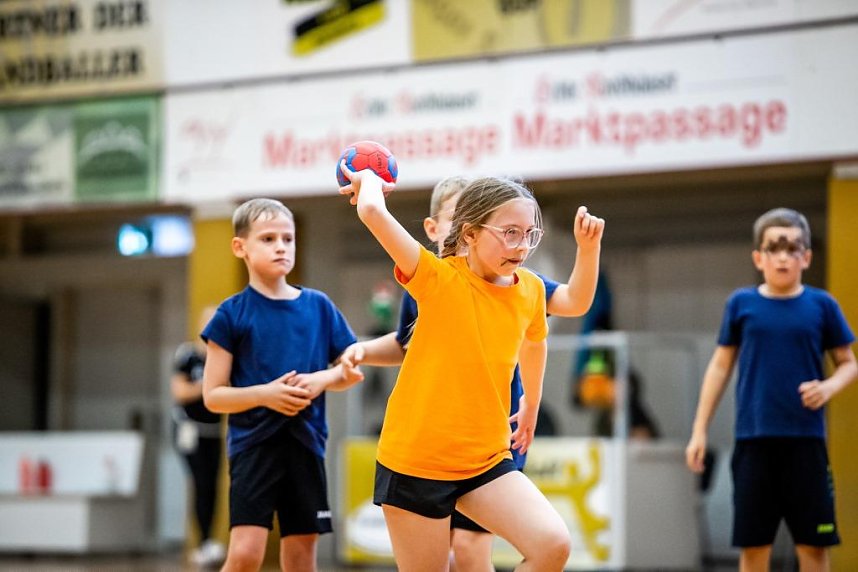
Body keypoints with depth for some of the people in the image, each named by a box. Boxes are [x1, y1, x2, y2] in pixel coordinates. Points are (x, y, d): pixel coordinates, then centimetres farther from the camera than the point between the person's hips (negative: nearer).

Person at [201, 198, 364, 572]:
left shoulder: (318, 307, 6)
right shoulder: (232, 314, -2)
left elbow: (351, 372, 13)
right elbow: (213, 395, -3)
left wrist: (322, 380, -8)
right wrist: (265, 393, -19)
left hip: (305, 444, 3)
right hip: (253, 444, -3)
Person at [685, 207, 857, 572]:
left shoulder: (821, 306, 2)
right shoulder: (741, 304, 4)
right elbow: (720, 367, 10)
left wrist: (828, 388, -13)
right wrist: (700, 430, 7)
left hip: (806, 440, 0)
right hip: (753, 439, 1)